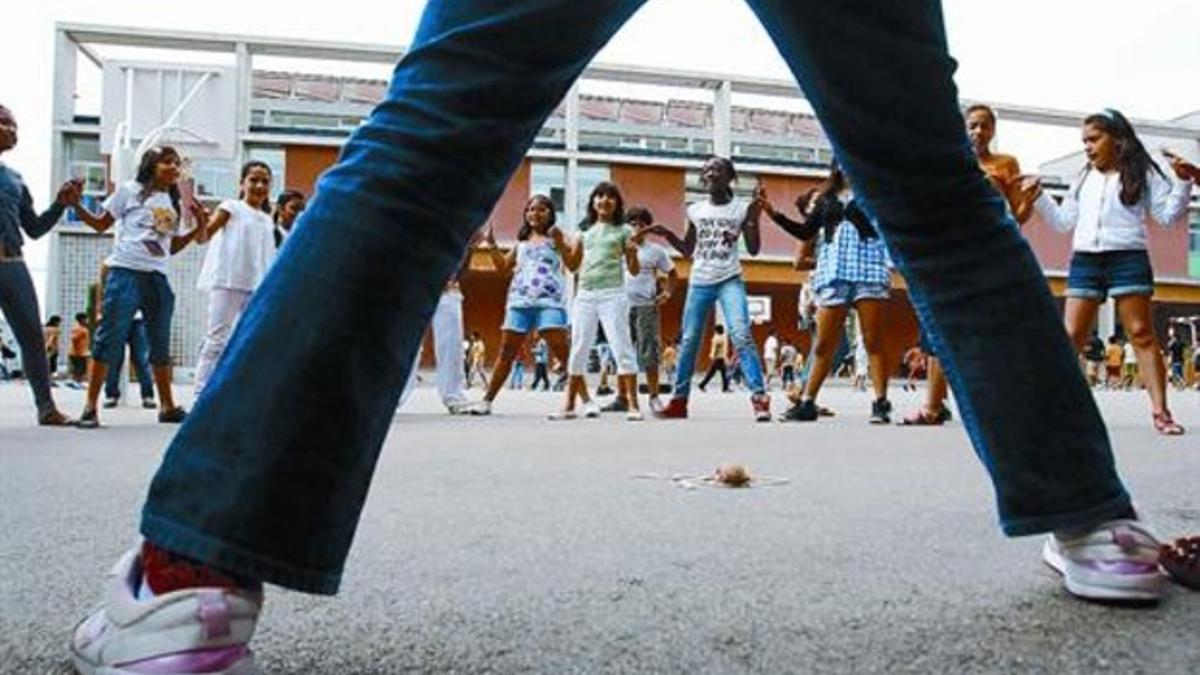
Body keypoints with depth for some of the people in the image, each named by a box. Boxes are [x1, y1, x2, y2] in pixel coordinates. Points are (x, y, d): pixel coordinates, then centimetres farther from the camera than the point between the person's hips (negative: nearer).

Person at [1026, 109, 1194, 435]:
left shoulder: (1142, 173, 9)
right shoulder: (1084, 179, 21)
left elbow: (1167, 214, 4)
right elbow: (1064, 221, 23)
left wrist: (1183, 181, -9)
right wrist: (1038, 197, 15)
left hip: (1127, 258, -3)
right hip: (1084, 260, 4)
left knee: (1141, 334, -6)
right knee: (1071, 336, 0)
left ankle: (1160, 411, -7)